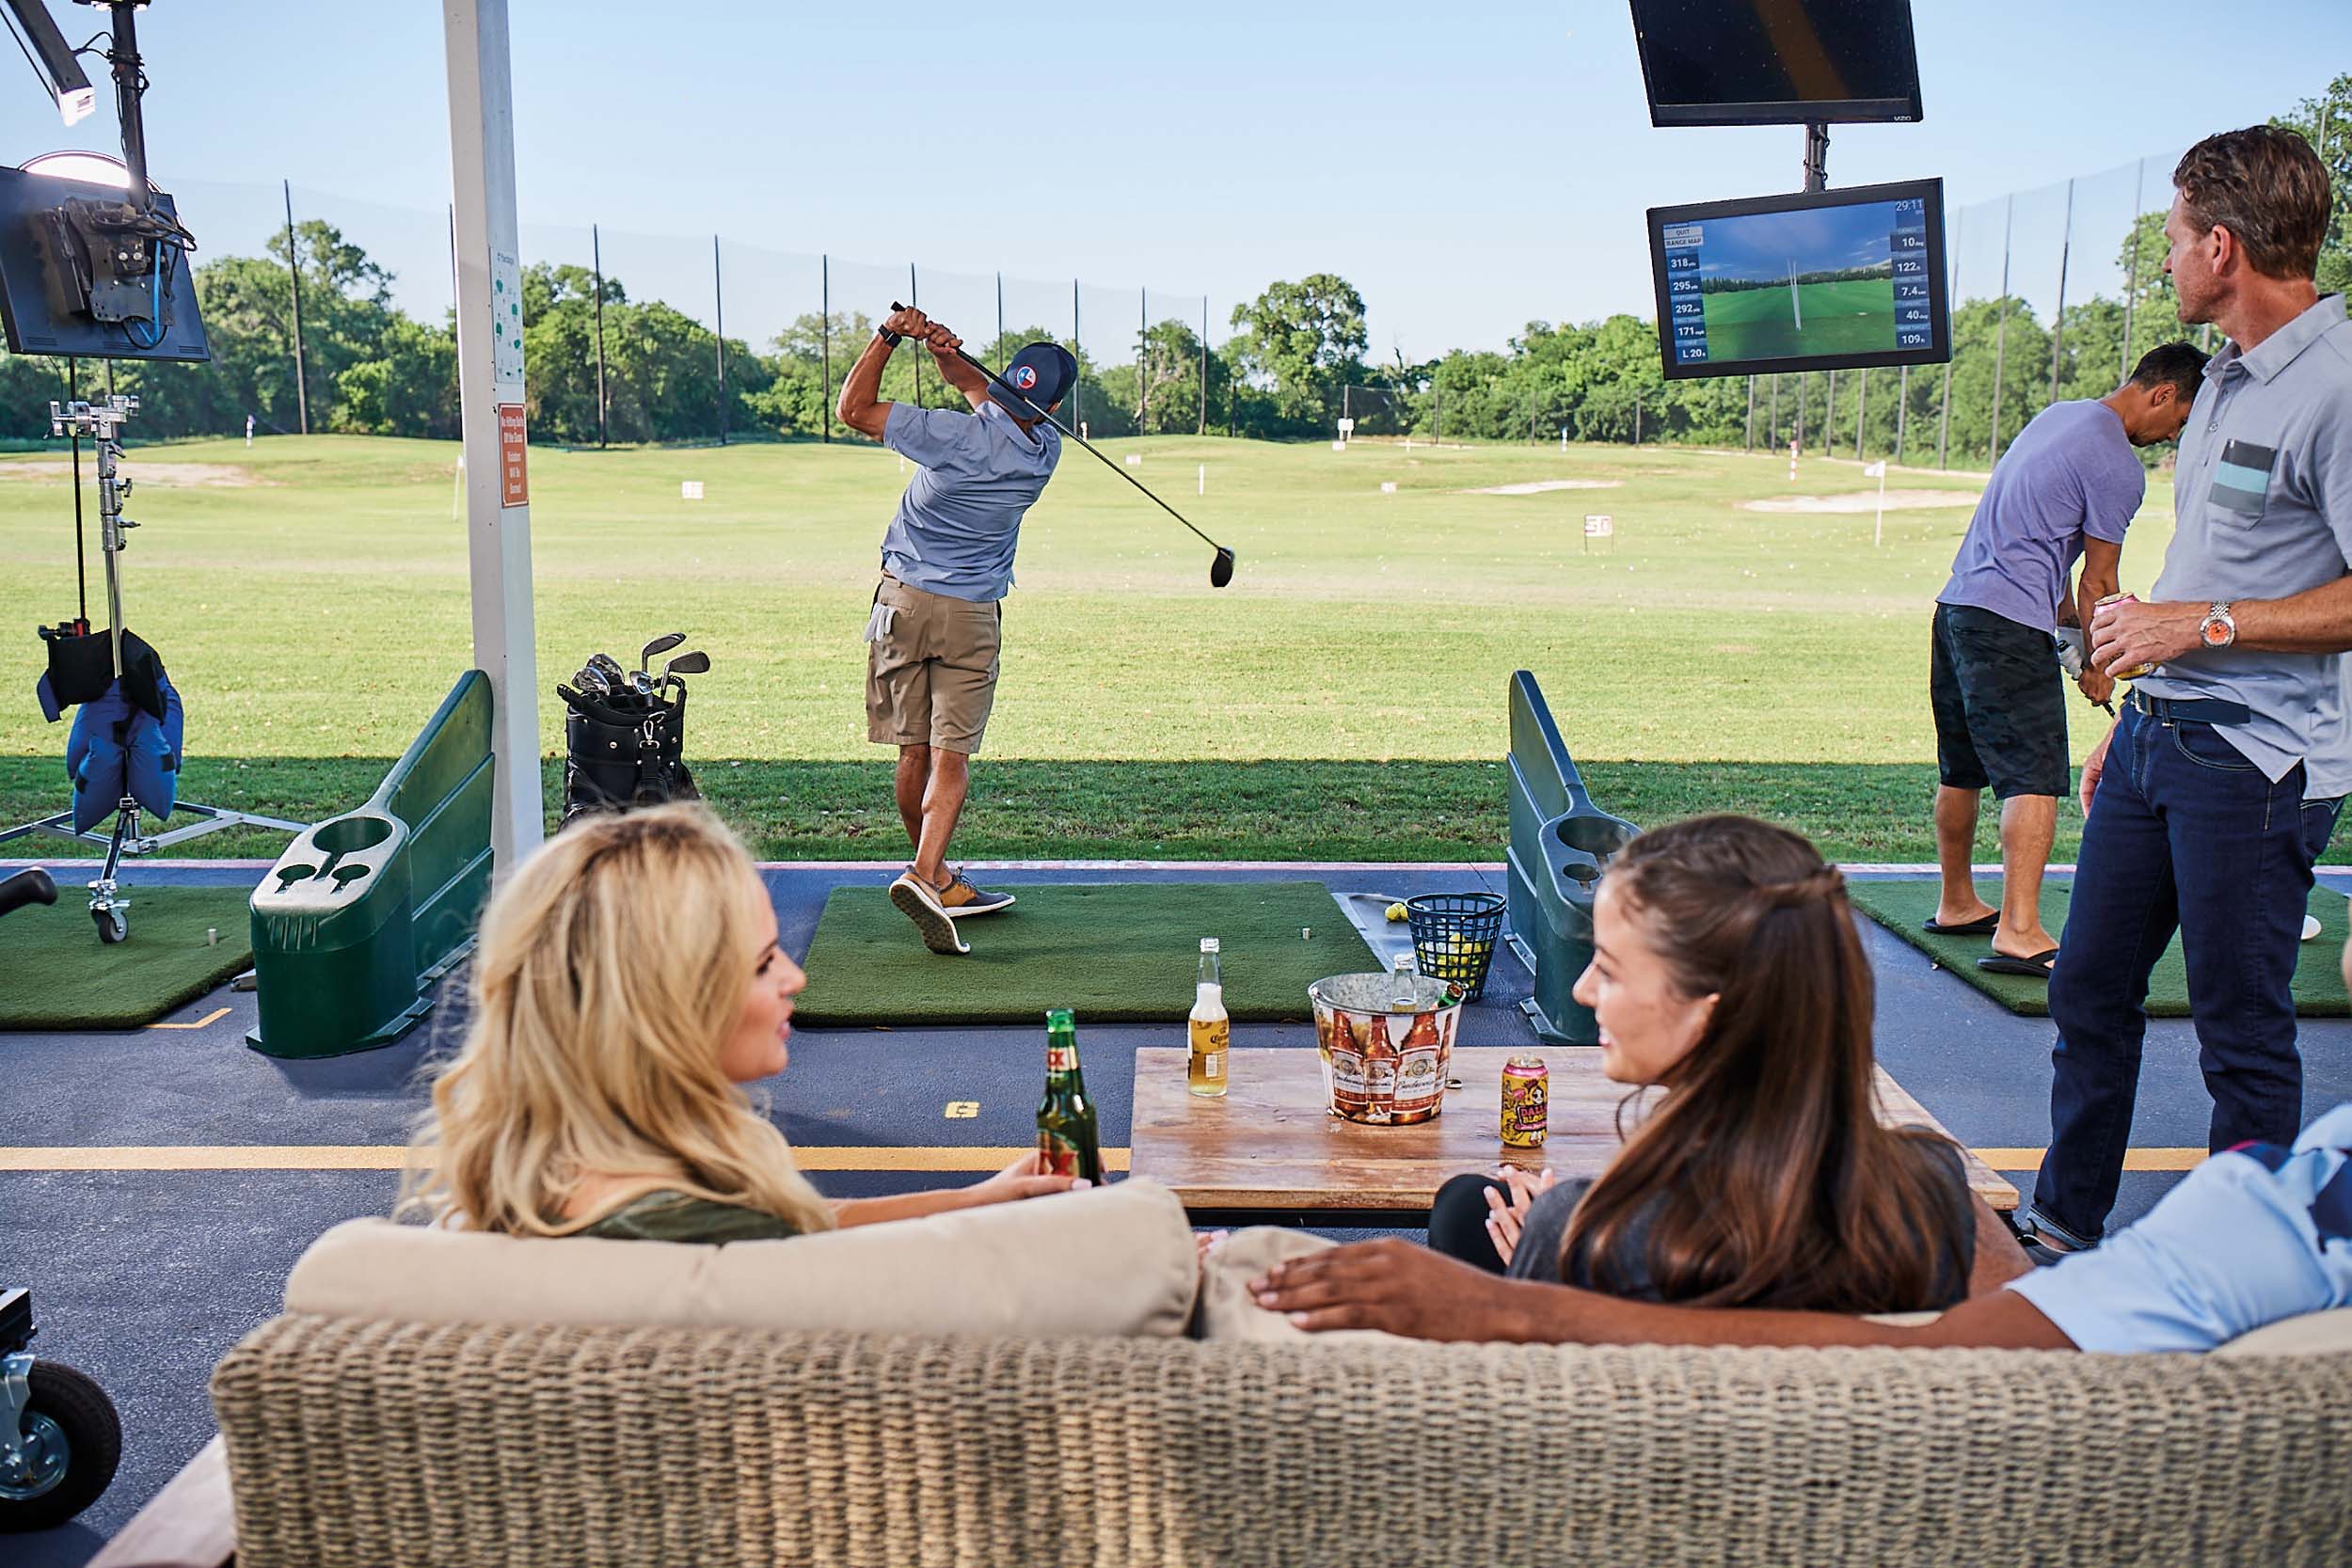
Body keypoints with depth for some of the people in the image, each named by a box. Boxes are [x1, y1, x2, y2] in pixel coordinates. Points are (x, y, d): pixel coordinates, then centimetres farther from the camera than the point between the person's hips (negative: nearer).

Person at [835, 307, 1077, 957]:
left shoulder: (960, 434, -16)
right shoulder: (1045, 452, -5)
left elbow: (854, 408, -6)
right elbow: (995, 403, 9)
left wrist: (889, 335, -6)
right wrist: (952, 356, -9)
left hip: (903, 601, 0)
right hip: (972, 615, 0)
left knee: (914, 750, 10)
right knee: (952, 756, -3)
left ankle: (937, 879, 22)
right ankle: (925, 875, -23)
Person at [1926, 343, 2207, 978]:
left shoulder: (2058, 415, 18)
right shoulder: (2117, 466, -10)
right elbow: (2098, 582, -4)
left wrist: (2069, 622, 23)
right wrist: (2098, 663, 10)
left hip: (1956, 605, 10)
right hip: (2012, 625, -10)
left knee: (1960, 772, 16)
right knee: (2034, 779, -12)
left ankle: (1957, 904, 26)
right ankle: (2019, 933, -19)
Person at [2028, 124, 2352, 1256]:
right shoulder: (2228, 378, 14)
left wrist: (2204, 623, -22)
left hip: (2259, 760, -9)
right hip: (2162, 734, 9)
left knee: (2242, 1031, 3)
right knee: (2090, 988, 15)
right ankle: (2064, 1226, 30)